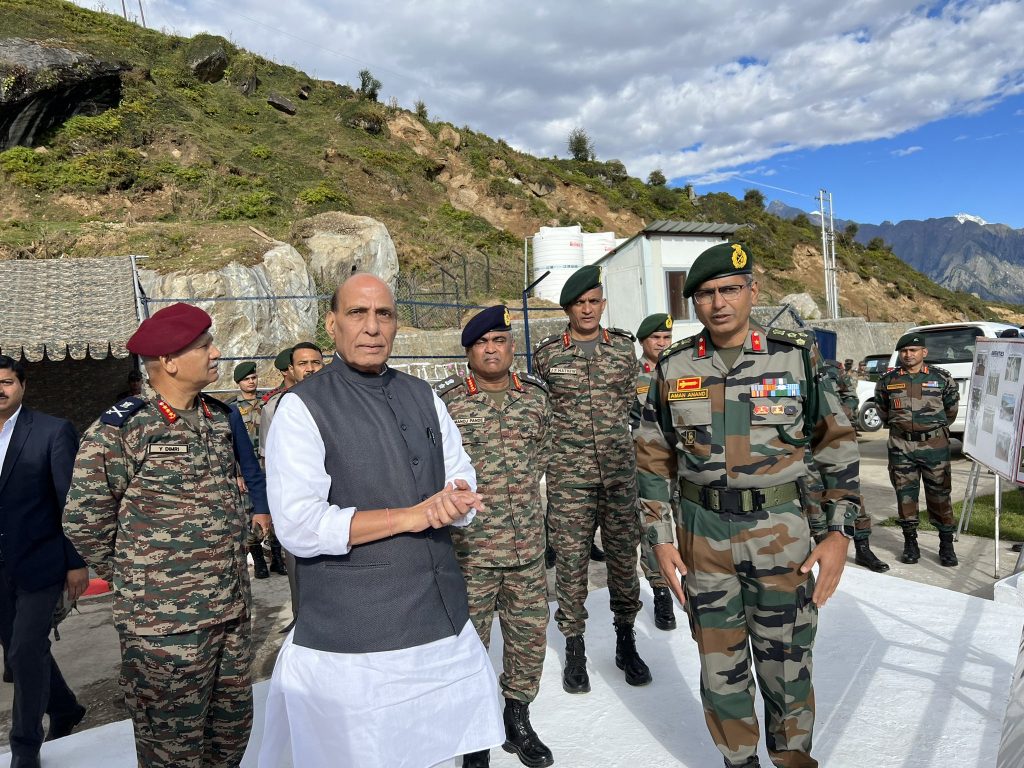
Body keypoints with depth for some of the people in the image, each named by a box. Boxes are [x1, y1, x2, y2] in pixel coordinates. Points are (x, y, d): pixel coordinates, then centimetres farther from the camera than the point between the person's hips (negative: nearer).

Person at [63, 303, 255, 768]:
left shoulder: (218, 417, 6)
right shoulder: (120, 429, -14)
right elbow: (84, 520, -8)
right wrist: (130, 578, 0)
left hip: (232, 612, 6)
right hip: (166, 625, -6)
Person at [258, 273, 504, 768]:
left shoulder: (423, 397, 9)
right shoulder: (303, 407, -9)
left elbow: (462, 482, 12)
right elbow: (299, 527, -17)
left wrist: (456, 499, -13)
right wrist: (411, 515, -16)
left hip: (444, 619, 5)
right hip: (352, 639, -4)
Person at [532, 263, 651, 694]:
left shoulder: (623, 346, 5)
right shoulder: (547, 354, 0)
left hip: (619, 467, 2)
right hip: (568, 471, -2)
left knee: (623, 553, 9)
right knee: (571, 557, 3)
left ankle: (625, 640, 28)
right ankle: (574, 647, 20)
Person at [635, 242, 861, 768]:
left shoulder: (797, 356, -4)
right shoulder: (673, 368, -1)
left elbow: (837, 445, 2)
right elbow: (653, 460, 4)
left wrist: (840, 532, -3)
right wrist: (661, 539, 0)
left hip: (782, 532, -1)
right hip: (702, 536, 1)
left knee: (786, 664, 12)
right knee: (720, 665, 13)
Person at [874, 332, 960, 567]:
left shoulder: (942, 378, 2)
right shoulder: (887, 380, 3)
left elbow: (951, 408, 15)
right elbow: (882, 411, 18)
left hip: (935, 445, -1)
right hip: (901, 447, 1)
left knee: (940, 495, 4)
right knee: (905, 494, 5)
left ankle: (946, 544, 16)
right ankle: (910, 542, 16)